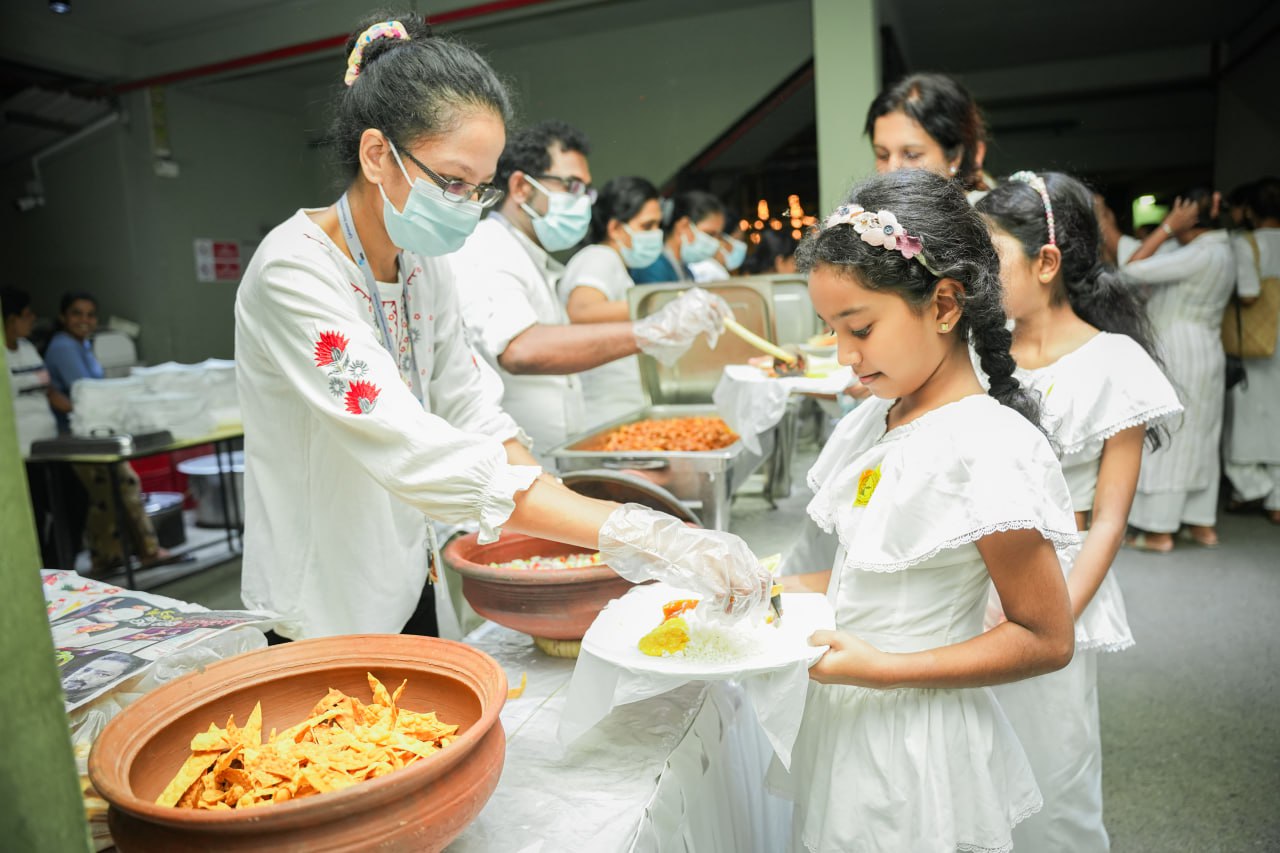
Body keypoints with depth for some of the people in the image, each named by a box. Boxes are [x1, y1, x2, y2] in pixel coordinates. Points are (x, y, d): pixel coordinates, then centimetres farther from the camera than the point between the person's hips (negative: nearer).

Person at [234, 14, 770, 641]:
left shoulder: (424, 264, -2)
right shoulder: (294, 272, -26)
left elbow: (471, 415, 0)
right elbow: (413, 455, -37)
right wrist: (631, 535, -42)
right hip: (317, 624, -6)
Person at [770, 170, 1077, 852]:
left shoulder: (989, 449, -22)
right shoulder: (872, 421, 1)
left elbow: (1046, 639, -17)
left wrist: (882, 667, -23)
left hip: (914, 758, -7)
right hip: (843, 725, 7)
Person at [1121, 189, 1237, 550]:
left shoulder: (1201, 254, -19)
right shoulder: (1220, 251, 13)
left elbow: (1134, 269, -20)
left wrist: (1168, 226, -16)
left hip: (1179, 357, -10)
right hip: (1202, 355, 10)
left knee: (1166, 438, -4)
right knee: (1197, 440, 13)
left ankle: (1160, 531, 1)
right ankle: (1203, 524, 20)